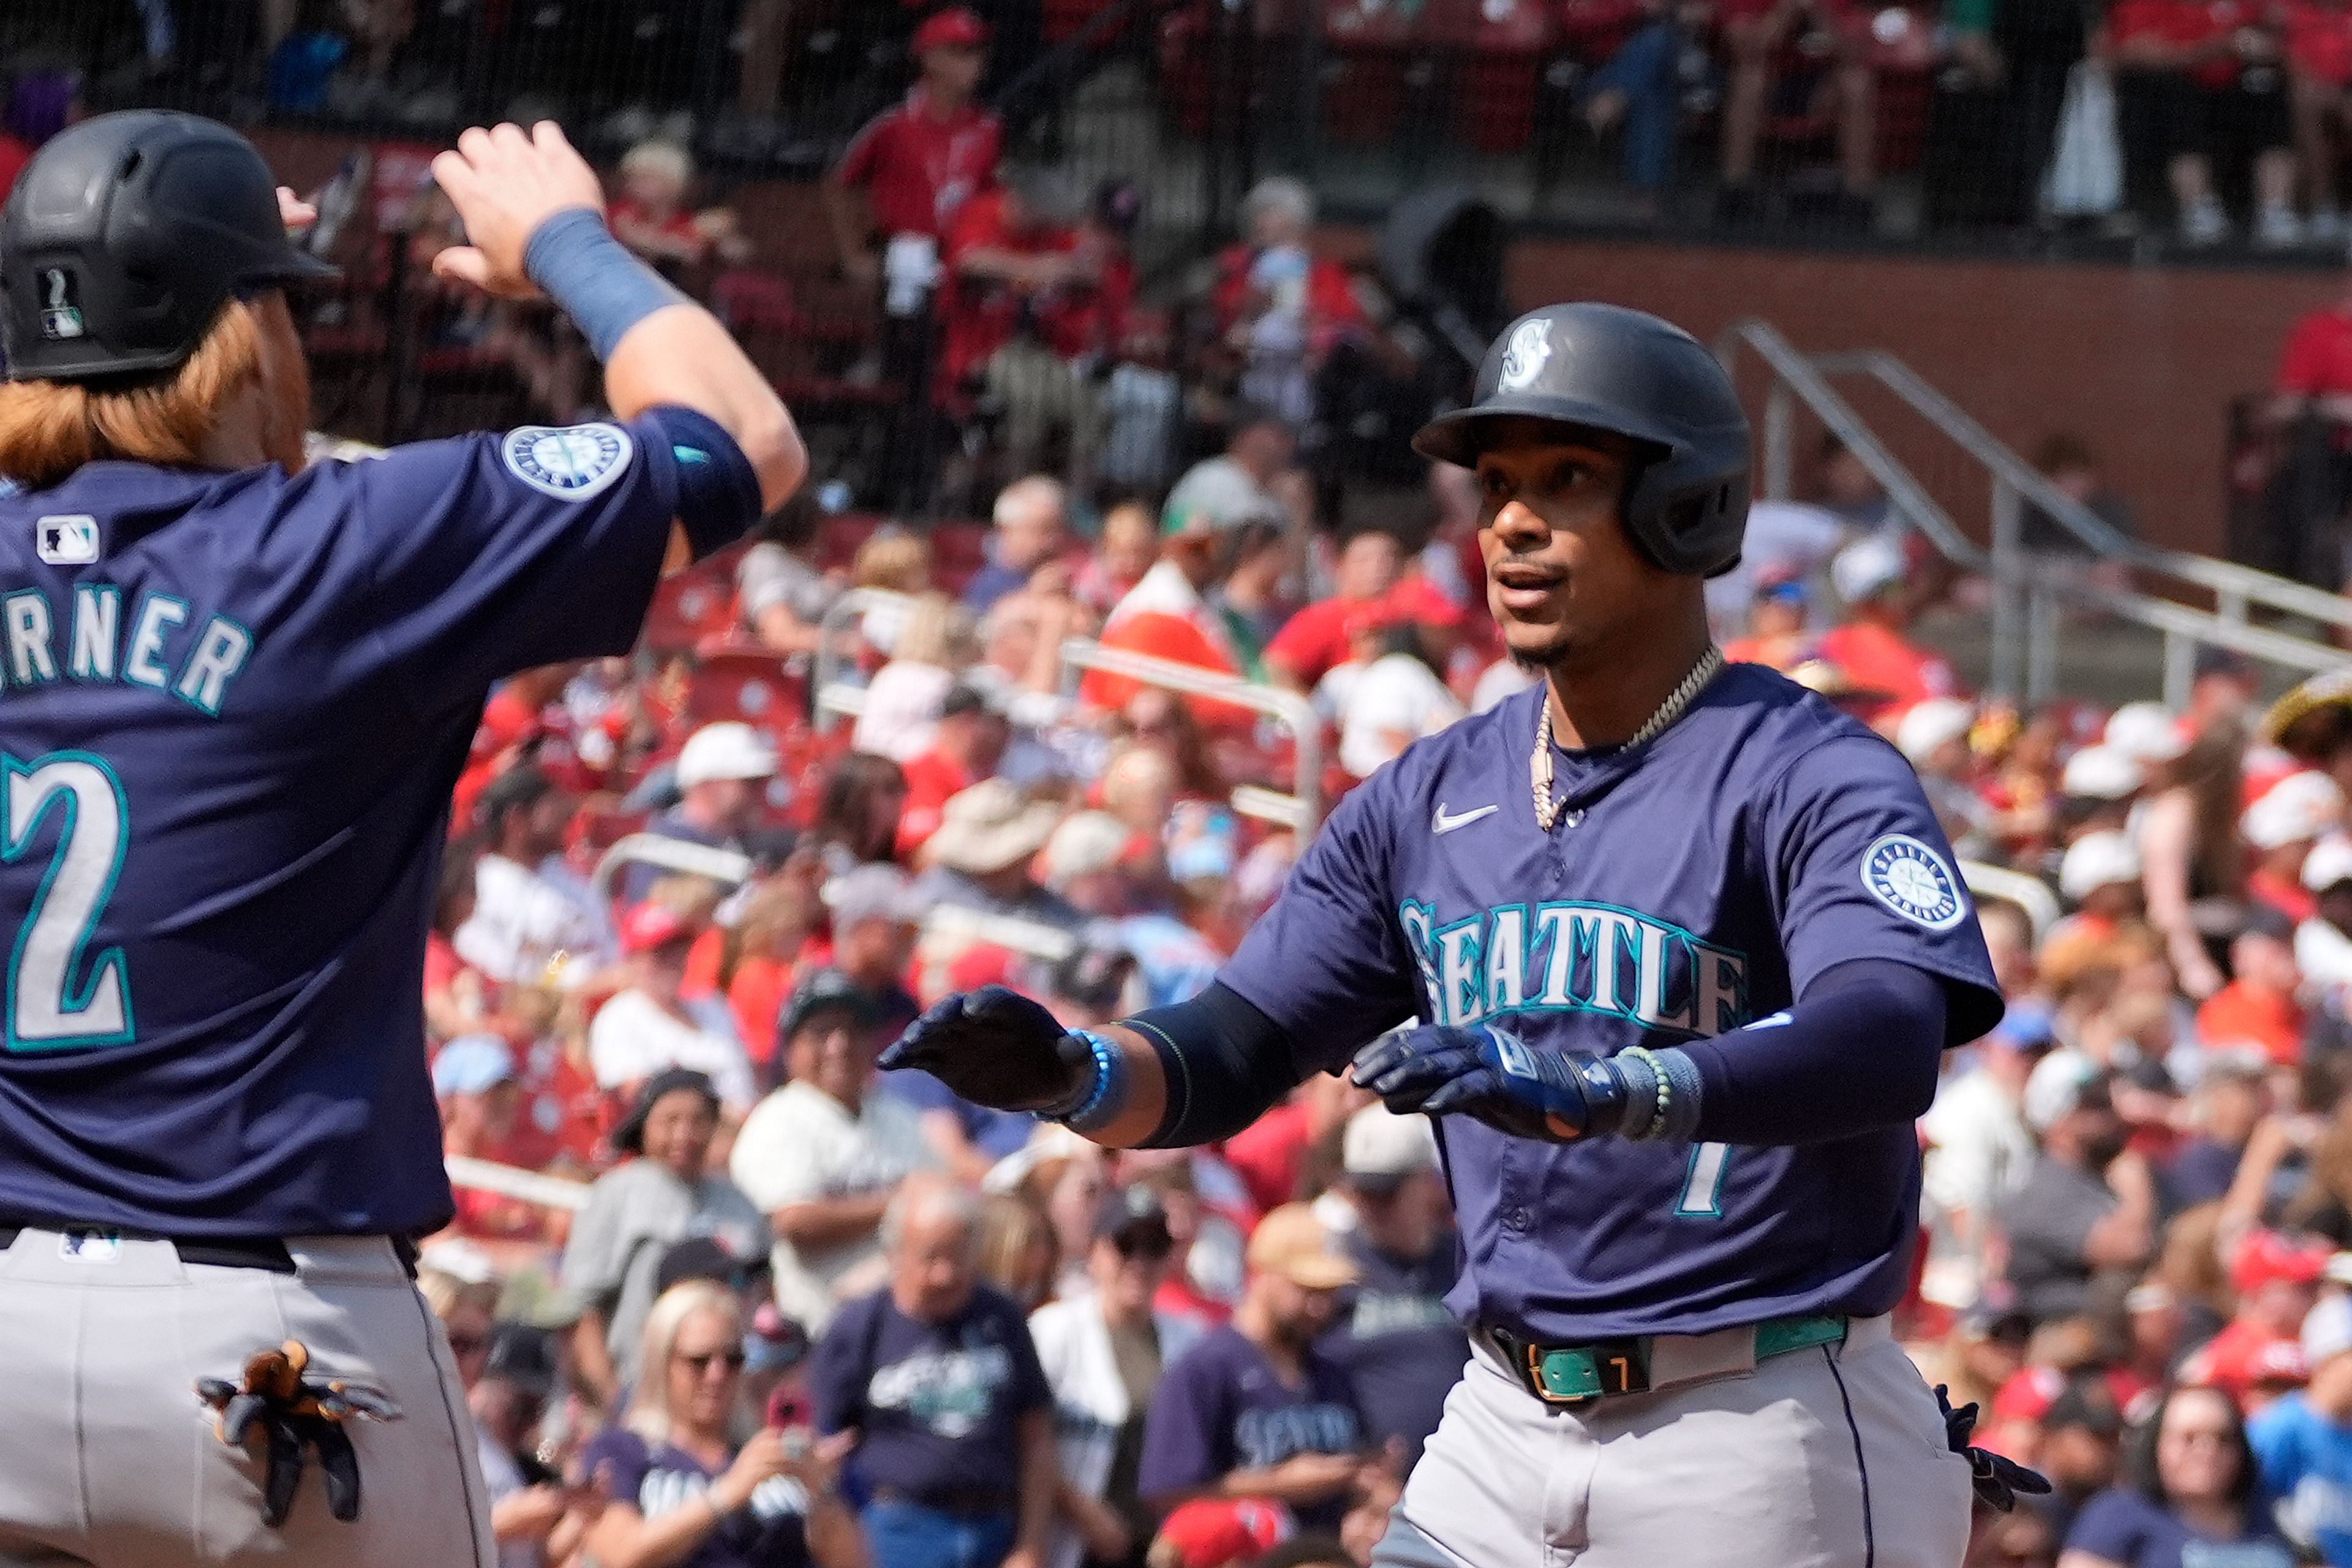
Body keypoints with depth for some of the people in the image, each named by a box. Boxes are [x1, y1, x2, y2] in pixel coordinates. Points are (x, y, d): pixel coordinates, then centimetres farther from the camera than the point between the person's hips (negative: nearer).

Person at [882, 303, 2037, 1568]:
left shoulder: (1810, 778, -9)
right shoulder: (1429, 801, 12)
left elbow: (1889, 1042, -28)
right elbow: (1227, 1054, 10)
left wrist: (1592, 1093, -44)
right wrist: (1069, 1072, -14)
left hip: (1758, 1438, -6)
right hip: (1505, 1433, 6)